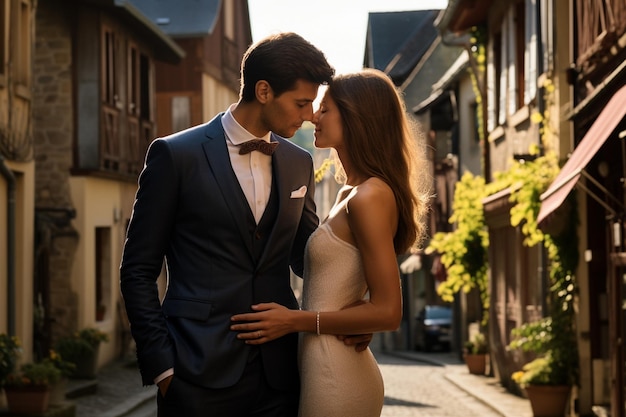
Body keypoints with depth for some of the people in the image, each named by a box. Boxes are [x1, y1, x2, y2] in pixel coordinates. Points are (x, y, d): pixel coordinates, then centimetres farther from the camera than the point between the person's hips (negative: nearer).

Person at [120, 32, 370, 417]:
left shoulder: (300, 164, 10)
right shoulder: (176, 155, -4)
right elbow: (139, 270, -2)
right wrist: (161, 365, -9)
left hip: (278, 372, 4)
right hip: (201, 372, -4)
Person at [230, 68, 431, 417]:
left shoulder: (370, 196, -16)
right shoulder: (350, 193, 12)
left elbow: (387, 312, -19)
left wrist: (298, 320, -15)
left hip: (335, 376, -9)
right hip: (337, 370, 9)